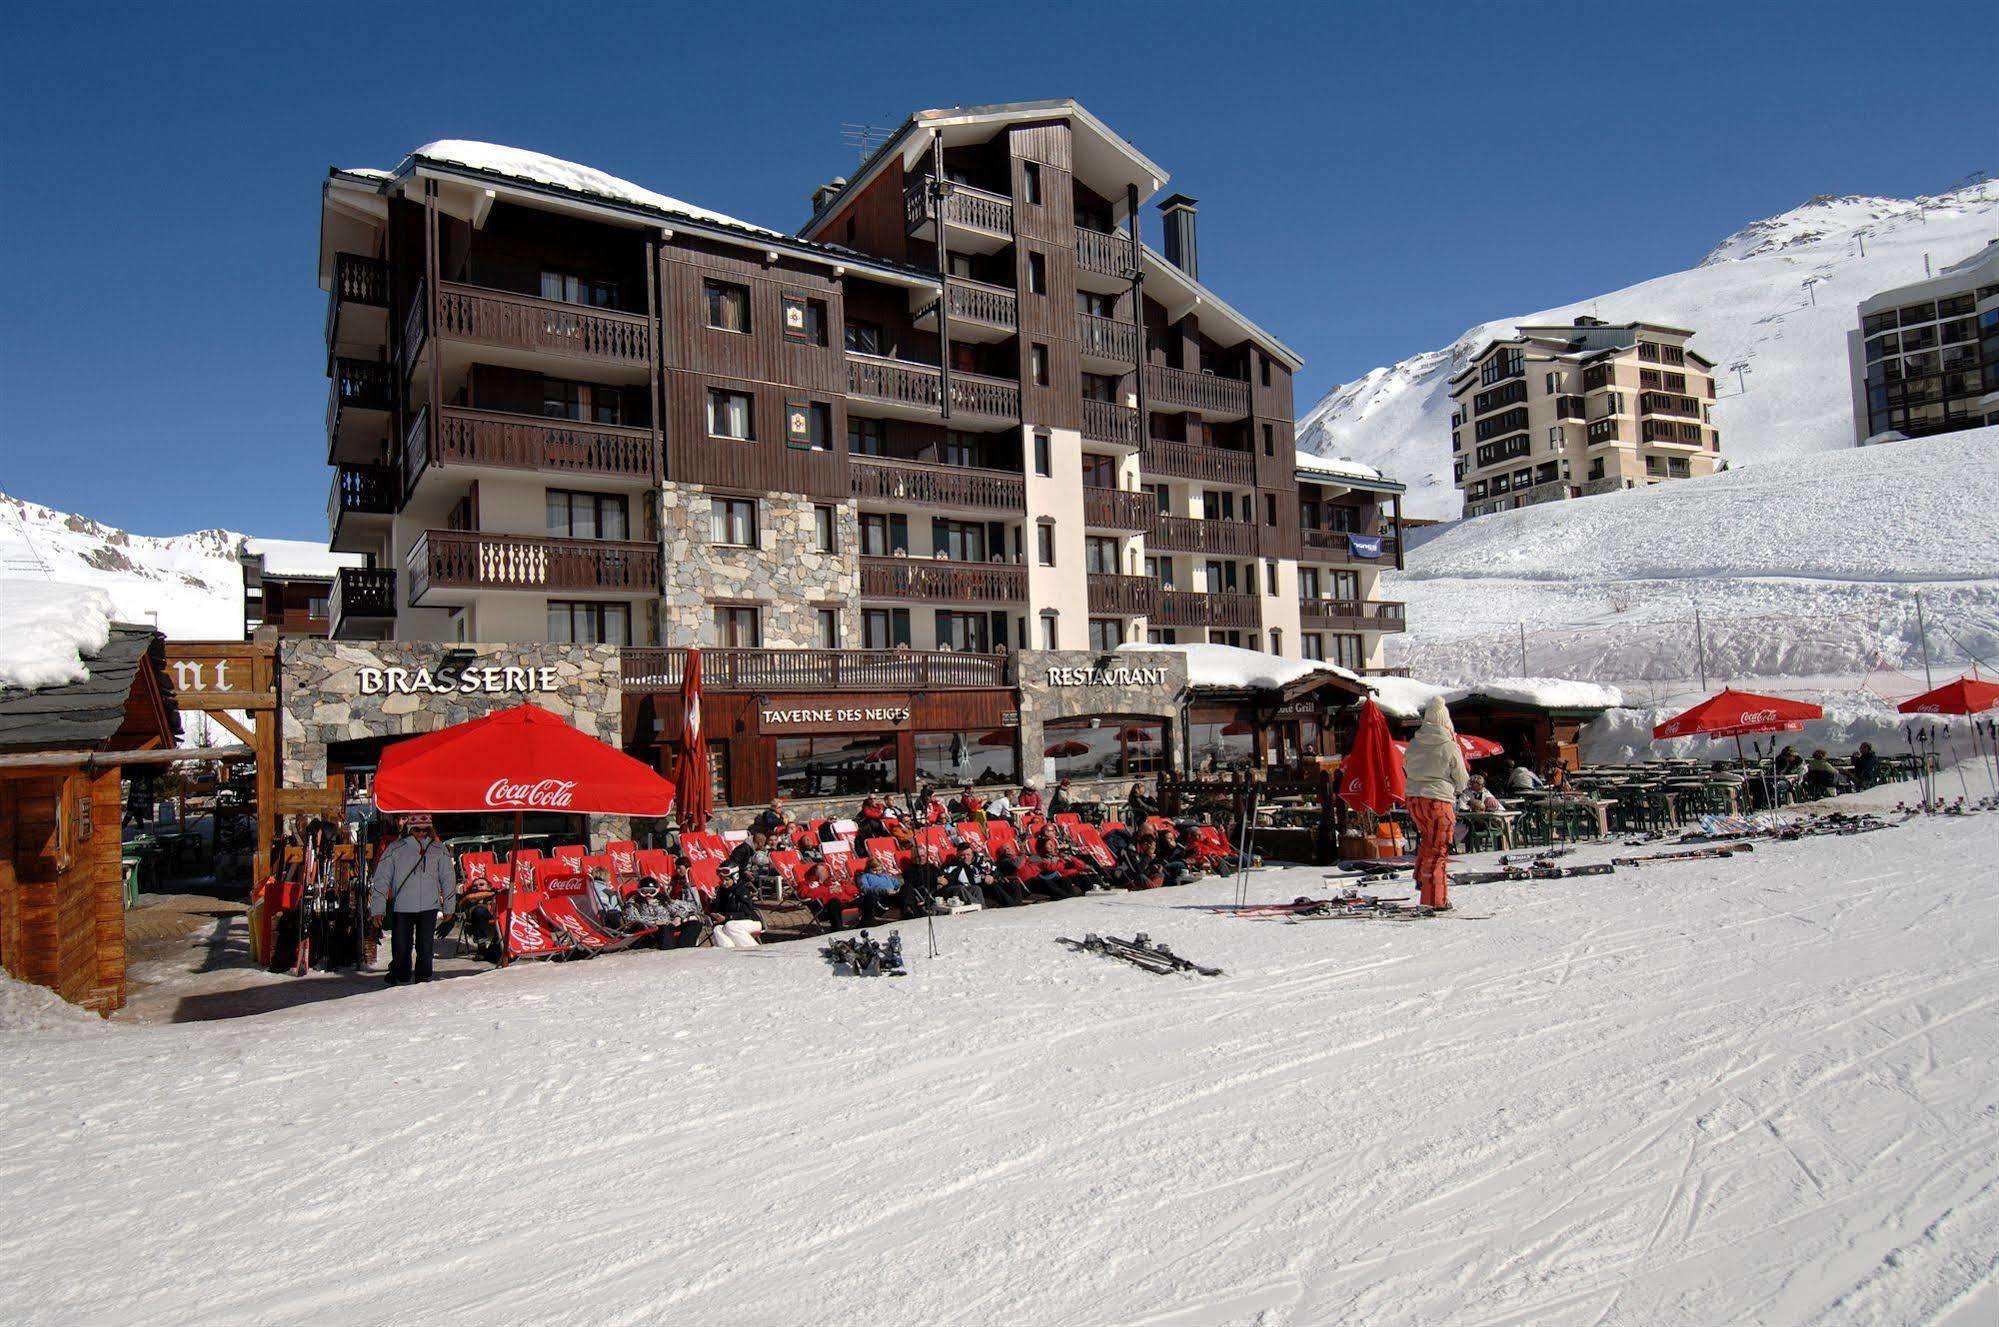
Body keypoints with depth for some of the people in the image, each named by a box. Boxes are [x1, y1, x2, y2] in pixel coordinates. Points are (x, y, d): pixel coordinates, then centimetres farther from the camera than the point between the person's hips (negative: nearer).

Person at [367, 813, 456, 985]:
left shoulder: (439, 850, 3)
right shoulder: (395, 849, -2)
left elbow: (448, 879, 10)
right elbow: (381, 879, 0)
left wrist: (448, 906, 10)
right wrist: (377, 907, -4)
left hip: (429, 906, 1)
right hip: (401, 907, -1)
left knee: (426, 947, 6)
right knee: (401, 946, 4)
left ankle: (423, 977, 20)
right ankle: (400, 975, 25)